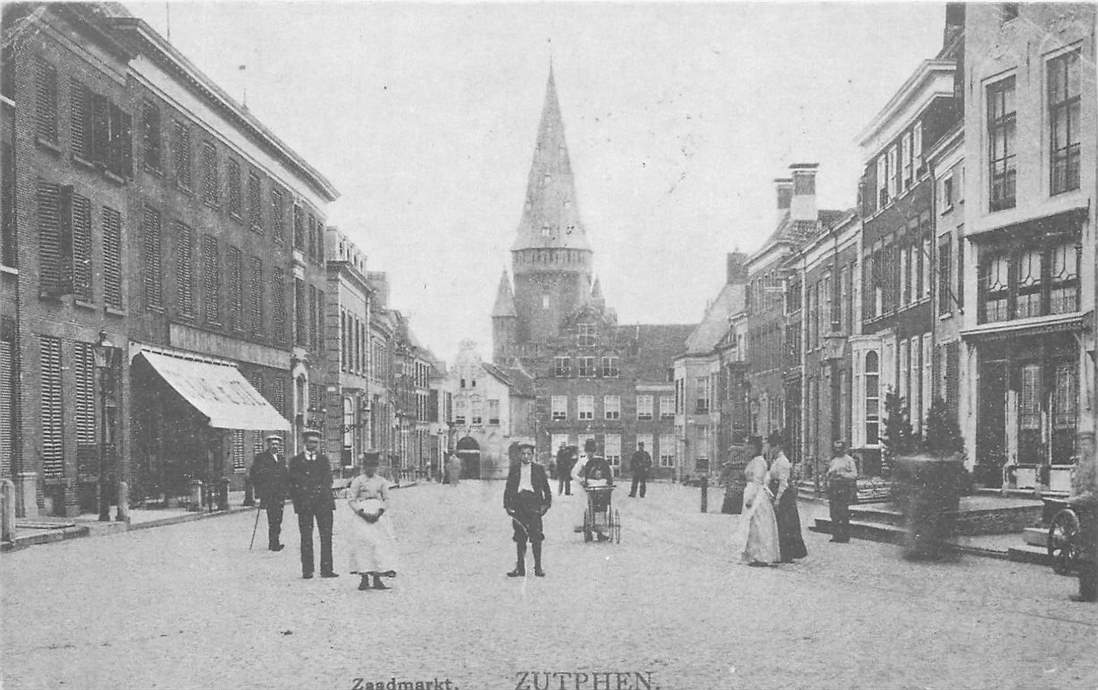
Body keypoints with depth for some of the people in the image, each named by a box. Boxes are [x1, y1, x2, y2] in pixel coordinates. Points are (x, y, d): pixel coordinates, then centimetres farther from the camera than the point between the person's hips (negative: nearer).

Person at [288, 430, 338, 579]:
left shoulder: (323, 459, 15)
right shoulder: (296, 460, 9)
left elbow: (328, 480, 7)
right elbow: (293, 481, 5)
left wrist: (320, 490, -10)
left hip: (323, 501, 2)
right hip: (304, 503, -2)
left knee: (326, 536, -3)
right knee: (306, 537, -3)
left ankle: (326, 569, -1)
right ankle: (307, 570, 0)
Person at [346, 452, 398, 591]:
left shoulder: (382, 481, 10)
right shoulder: (357, 481, 2)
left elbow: (386, 500, 9)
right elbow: (351, 500, -1)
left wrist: (379, 512, -8)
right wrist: (362, 513, -13)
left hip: (379, 516, 3)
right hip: (362, 516, -3)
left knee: (381, 543, -4)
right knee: (363, 543, -11)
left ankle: (377, 579, 0)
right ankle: (364, 578, -9)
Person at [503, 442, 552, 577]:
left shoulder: (539, 469, 9)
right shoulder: (514, 469, 12)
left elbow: (546, 488, 11)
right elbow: (508, 489, 12)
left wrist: (546, 504, 1)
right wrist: (507, 505, 3)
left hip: (534, 503, -1)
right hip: (518, 504, 2)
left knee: (536, 537, -6)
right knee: (519, 538, 3)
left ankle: (538, 567, 0)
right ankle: (520, 568, 8)